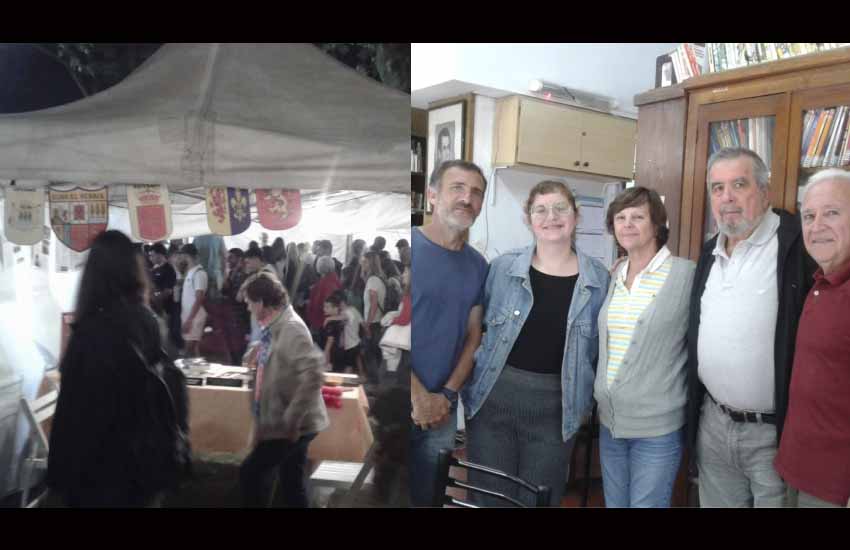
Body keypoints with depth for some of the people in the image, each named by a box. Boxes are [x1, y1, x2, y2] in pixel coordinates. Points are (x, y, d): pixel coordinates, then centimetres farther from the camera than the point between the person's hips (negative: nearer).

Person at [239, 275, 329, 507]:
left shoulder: (291, 328, -21)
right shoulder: (275, 327, 9)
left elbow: (313, 374, -31)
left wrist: (292, 420, -27)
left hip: (293, 424, -9)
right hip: (287, 422, 9)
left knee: (251, 472, -4)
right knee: (293, 482, 16)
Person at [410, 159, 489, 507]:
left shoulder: (478, 265, 6)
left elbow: (473, 335, 9)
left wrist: (448, 394, -3)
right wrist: (418, 397, -14)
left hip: (442, 411, 5)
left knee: (426, 497, 18)